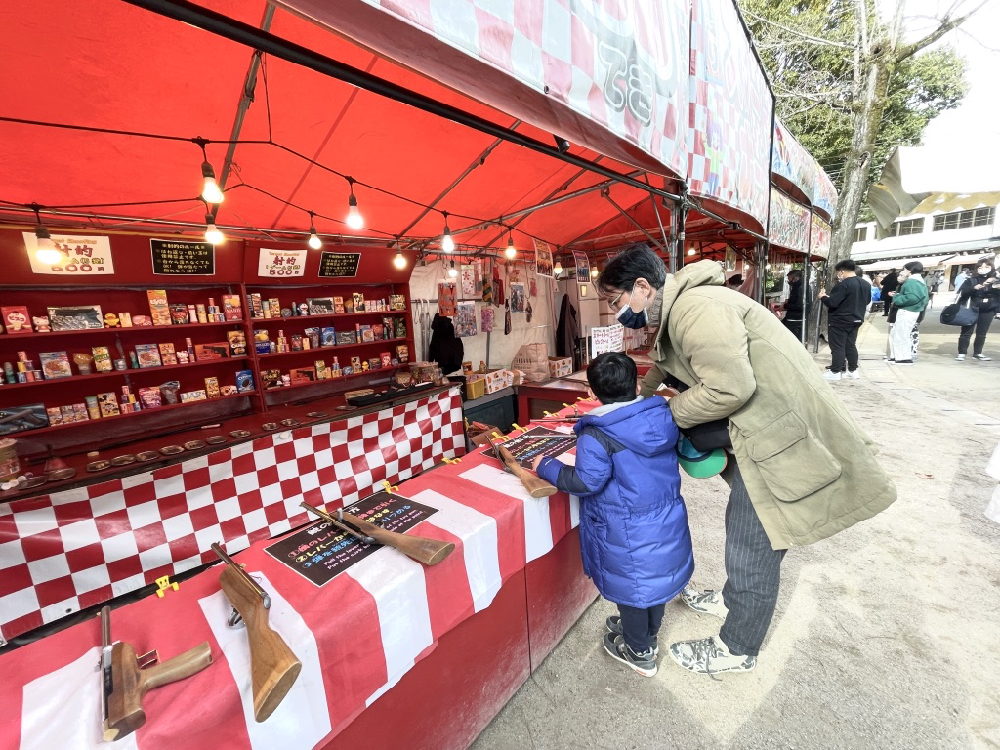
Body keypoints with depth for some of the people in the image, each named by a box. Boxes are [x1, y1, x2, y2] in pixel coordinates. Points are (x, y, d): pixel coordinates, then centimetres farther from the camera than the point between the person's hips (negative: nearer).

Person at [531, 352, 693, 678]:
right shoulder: (663, 417, -7)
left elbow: (586, 482, -25)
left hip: (628, 532, -7)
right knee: (656, 574, 26)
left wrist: (546, 466, -12)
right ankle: (647, 633, 51)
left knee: (629, 583, 17)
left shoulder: (596, 437, -26)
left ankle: (640, 652, 39)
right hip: (667, 519, 7)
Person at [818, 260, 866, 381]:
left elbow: (832, 303, -22)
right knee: (851, 345, 15)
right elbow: (867, 301, 21)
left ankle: (835, 372, 1)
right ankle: (853, 370, 20)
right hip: (856, 320, 8)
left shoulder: (843, 285, -19)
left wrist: (823, 297, -4)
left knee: (837, 346, -3)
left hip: (840, 321, -8)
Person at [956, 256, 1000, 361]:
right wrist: (974, 288, -26)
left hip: (988, 311, 3)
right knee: (966, 332, -1)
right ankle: (962, 353, 4)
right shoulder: (971, 280, -1)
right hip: (972, 310, -3)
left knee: (982, 333, 10)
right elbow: (961, 292, -12)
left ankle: (977, 353, 18)